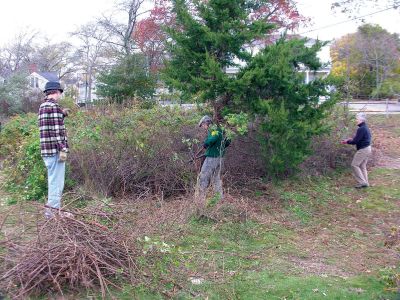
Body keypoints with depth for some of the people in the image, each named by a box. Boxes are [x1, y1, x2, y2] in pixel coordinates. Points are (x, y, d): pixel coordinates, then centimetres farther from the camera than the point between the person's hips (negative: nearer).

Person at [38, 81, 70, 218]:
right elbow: (57, 130, -19)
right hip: (55, 149, -9)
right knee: (56, 180, -3)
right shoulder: (54, 106, -13)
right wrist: (63, 149, -19)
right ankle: (53, 208, 0)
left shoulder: (42, 106, 16)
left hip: (47, 150, 9)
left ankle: (53, 206, 25)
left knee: (53, 179, 17)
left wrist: (62, 114, 19)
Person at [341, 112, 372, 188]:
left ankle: (362, 182, -4)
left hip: (362, 150, -10)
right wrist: (352, 139, 15)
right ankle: (365, 183, 17)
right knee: (362, 166, 14)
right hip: (368, 149, 10)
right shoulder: (366, 128, 11)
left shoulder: (361, 129, -20)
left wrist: (347, 141, -5)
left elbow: (355, 141, -20)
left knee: (354, 165, -3)